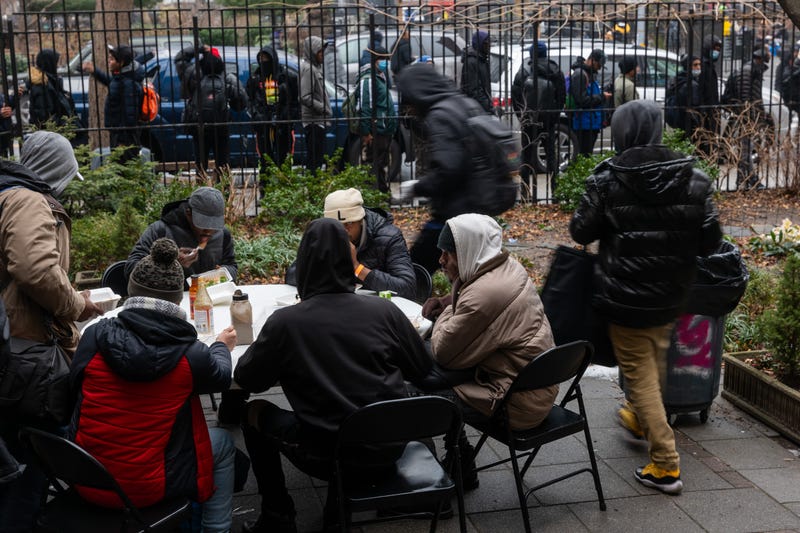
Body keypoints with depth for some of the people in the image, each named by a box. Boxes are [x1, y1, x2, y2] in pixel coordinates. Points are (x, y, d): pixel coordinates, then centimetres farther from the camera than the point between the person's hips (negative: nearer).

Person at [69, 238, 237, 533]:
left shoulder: (95, 336, -13)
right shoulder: (191, 355, -18)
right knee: (223, 443, 20)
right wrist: (221, 346, 26)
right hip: (148, 488, -4)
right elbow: (222, 377, 5)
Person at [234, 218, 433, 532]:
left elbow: (246, 381, 0)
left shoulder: (284, 322, -13)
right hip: (389, 449, 3)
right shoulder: (385, 311, -6)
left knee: (254, 412, 19)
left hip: (327, 457, -3)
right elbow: (422, 370, 6)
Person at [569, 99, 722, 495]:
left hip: (625, 297, -4)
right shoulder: (693, 179, -7)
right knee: (656, 362, 26)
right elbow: (710, 240, -4)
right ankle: (642, 421, 50)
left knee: (640, 373, 6)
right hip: (670, 295, 4)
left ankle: (665, 465, 6)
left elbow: (581, 232, -8)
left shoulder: (606, 180, -14)